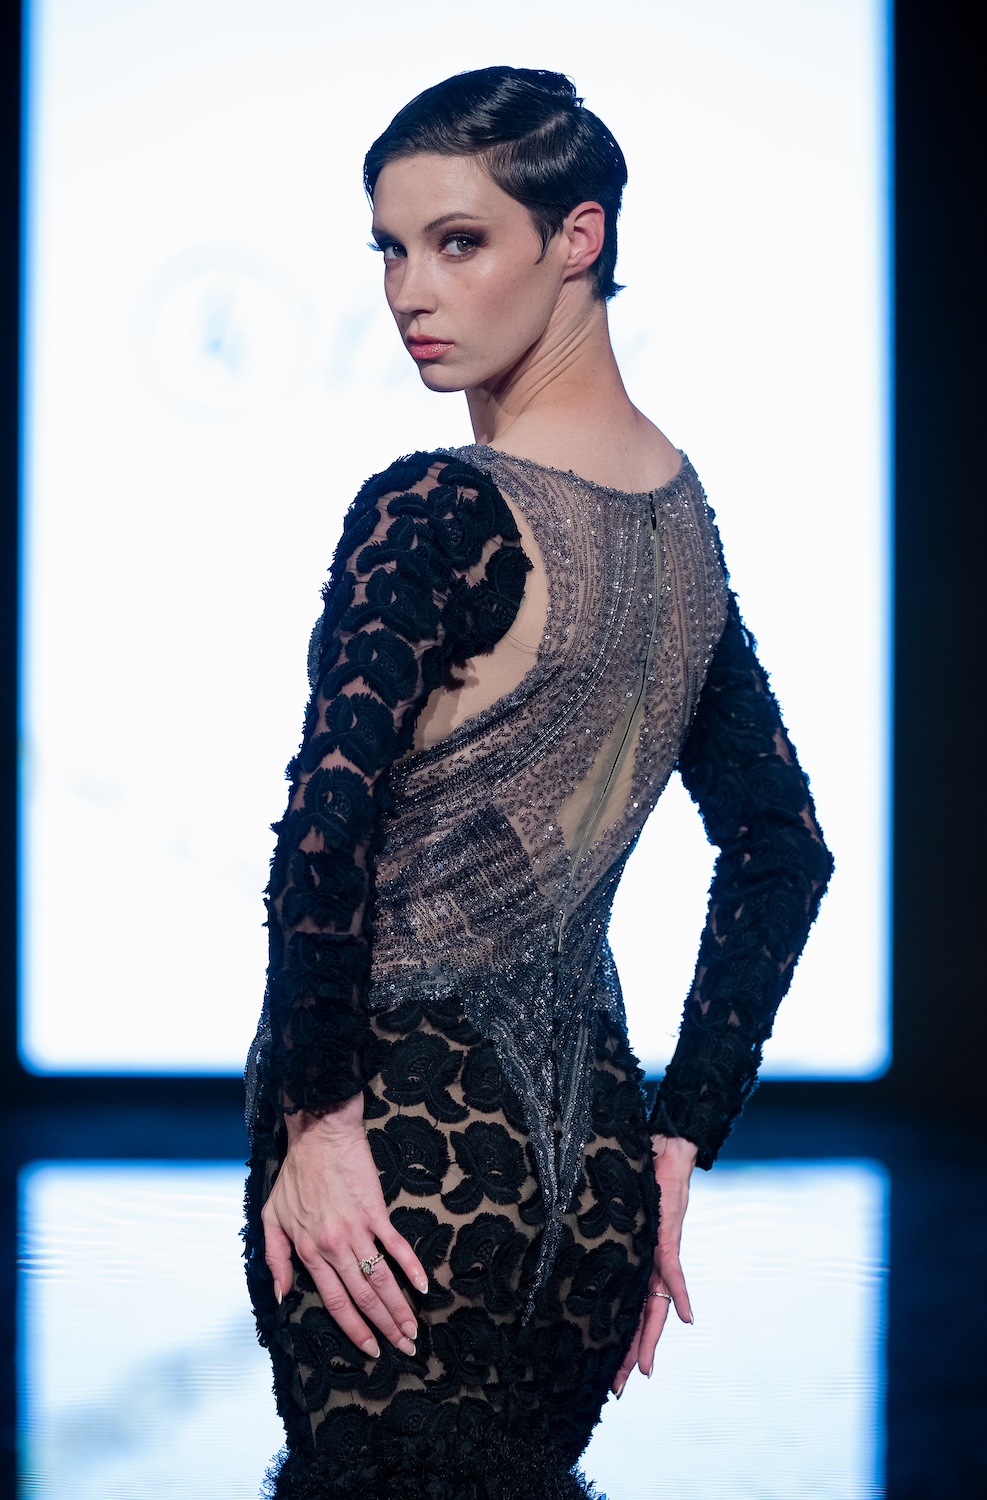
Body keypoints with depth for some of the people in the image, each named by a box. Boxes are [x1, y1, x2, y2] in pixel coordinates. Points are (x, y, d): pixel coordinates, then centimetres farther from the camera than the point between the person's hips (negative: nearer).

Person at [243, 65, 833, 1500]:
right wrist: (677, 1142, 16)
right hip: (587, 1137, 7)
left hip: (412, 1130, -7)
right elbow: (783, 852, 15)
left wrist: (316, 1110, -14)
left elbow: (325, 835, -26)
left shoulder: (436, 515, -16)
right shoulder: (683, 516, 8)